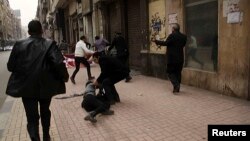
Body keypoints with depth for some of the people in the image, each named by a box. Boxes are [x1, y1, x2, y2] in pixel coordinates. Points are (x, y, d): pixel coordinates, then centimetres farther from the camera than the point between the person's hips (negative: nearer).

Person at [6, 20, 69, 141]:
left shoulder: (19, 45, -4)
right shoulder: (49, 44, -10)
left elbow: (10, 66, -1)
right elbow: (59, 63, -20)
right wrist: (65, 76, -4)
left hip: (26, 87, 0)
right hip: (45, 86, 1)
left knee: (32, 117, 8)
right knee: (45, 112, 23)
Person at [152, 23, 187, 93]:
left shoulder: (172, 35, -13)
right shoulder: (184, 36, 7)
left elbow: (165, 43, -16)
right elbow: (183, 45, 14)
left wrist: (156, 41, -9)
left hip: (172, 58, -6)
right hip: (180, 58, 6)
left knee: (170, 72, 4)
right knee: (178, 72, 13)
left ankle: (176, 85, -13)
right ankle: (177, 88, 18)